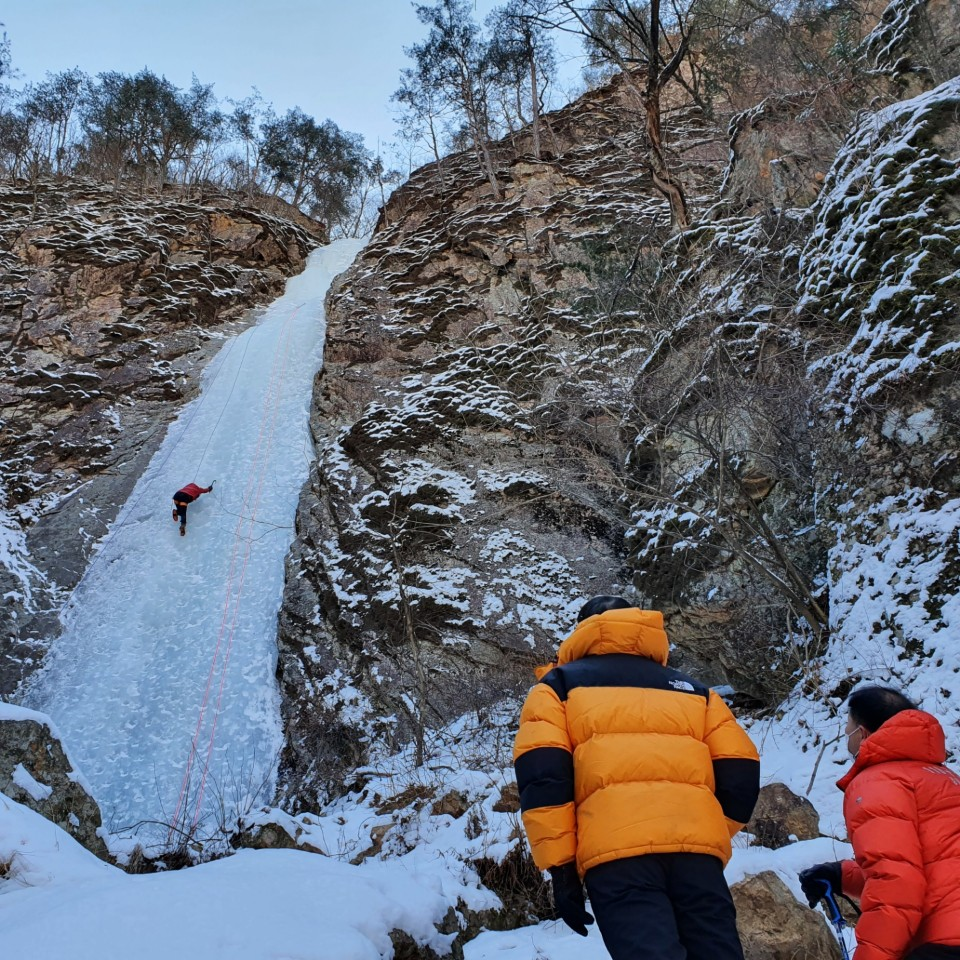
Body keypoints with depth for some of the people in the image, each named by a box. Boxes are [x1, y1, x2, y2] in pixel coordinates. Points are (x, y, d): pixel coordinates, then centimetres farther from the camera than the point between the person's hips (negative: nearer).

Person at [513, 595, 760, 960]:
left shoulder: (561, 684, 20)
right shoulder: (692, 688, 29)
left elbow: (542, 775, 3)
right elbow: (739, 774, 17)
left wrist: (560, 867, 2)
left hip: (617, 849, -3)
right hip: (697, 846, 3)